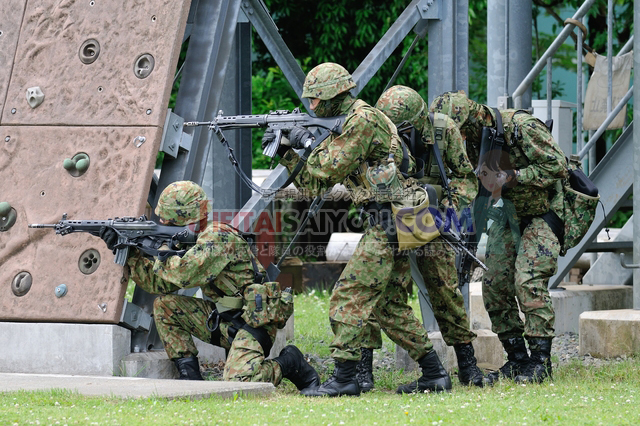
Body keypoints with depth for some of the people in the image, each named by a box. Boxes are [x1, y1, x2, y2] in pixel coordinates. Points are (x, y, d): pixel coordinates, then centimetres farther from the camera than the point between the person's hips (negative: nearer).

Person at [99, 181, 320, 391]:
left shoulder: (217, 236, -19)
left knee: (236, 381, -27)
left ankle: (289, 363, 1)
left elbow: (184, 275, -29)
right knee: (164, 306, -1)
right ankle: (190, 374, 0)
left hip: (254, 322, -9)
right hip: (223, 320, 9)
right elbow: (159, 283, 7)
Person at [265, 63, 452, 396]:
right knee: (390, 306, 14)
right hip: (403, 226, 10)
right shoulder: (344, 125, 20)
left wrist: (308, 143, -1)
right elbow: (314, 184, 22)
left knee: (349, 297, -9)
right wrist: (286, 152, 14)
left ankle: (343, 378, -9)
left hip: (390, 224, -10)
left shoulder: (362, 119, -11)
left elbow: (331, 170, -16)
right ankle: (434, 374, 16)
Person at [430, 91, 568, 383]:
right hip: (508, 215, 7)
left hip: (542, 214, -7)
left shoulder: (522, 127, -24)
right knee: (495, 285, -1)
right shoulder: (473, 140, -2)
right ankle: (517, 358, 9)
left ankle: (541, 360, -14)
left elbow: (556, 165, -24)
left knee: (528, 281, -19)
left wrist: (513, 176, -27)